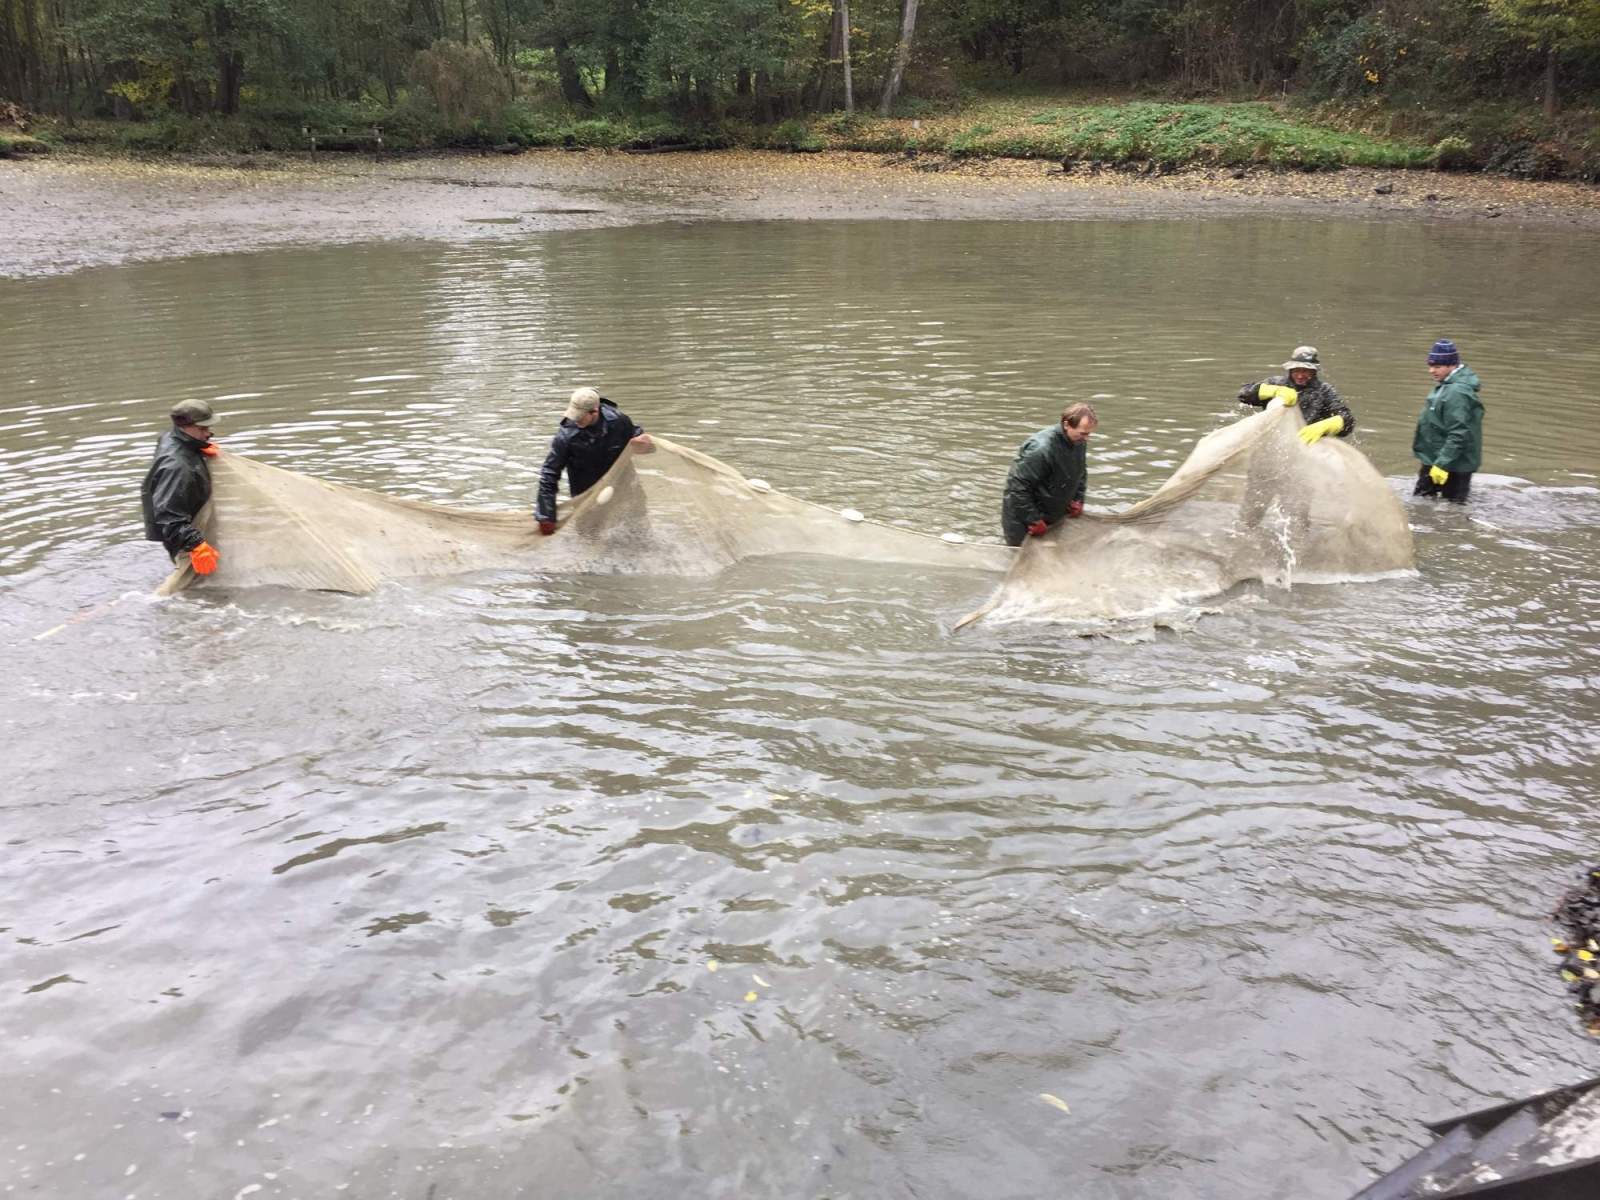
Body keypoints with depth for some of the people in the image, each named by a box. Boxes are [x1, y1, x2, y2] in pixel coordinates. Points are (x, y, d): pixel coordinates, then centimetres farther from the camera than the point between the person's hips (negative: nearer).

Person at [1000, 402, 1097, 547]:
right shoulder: (1041, 448, -30)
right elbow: (1016, 486, -29)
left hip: (1054, 518, 8)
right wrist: (1033, 521, -25)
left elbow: (1081, 474, 18)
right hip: (1022, 520, -8)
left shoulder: (1080, 442, -4)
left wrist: (1078, 500, 3)